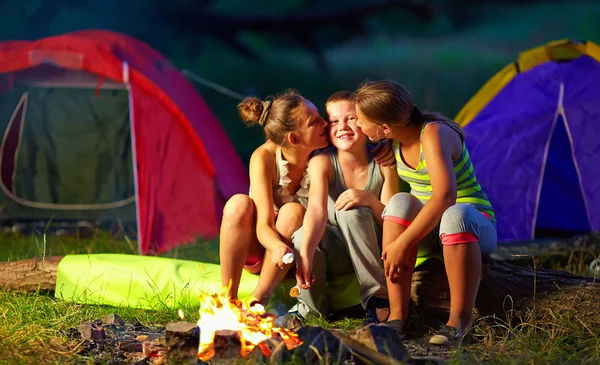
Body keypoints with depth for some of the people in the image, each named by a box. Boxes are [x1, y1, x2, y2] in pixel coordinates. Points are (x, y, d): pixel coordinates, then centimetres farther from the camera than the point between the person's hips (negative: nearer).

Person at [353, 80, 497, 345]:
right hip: (426, 228, 6)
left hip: (473, 225, -6)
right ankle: (397, 315, -31)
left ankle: (459, 320, -32)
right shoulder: (395, 142, 0)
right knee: (401, 202, -27)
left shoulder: (433, 133, -23)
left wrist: (402, 243, -37)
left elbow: (445, 195, -35)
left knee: (454, 215, -40)